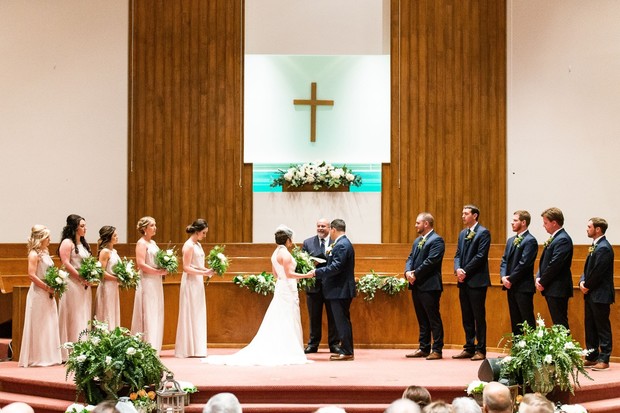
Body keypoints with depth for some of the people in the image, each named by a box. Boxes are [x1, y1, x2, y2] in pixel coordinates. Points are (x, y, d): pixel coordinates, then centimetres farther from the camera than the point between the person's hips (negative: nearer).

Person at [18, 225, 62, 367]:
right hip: (38, 294, -9)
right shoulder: (34, 254, -12)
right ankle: (38, 358, 2)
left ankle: (48, 357, 16)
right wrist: (47, 288, -17)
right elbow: (32, 275, -20)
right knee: (39, 326, -3)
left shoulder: (44, 253, 14)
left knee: (49, 326, 10)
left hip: (47, 295, 9)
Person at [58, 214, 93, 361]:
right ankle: (70, 353, -5)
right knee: (73, 317, -7)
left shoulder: (83, 243, 18)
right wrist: (81, 278, -17)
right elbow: (66, 263, -15)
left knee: (84, 318, 7)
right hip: (72, 284, -8)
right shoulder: (67, 243, -7)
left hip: (84, 285, 8)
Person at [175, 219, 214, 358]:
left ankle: (196, 349, 12)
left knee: (198, 315, 9)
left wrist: (207, 270, 2)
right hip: (190, 283, -9)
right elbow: (186, 268, -17)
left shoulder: (198, 245, 14)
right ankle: (190, 350, -2)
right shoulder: (188, 246, -13)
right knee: (191, 315, -5)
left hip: (198, 283, 9)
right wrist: (204, 273, -21)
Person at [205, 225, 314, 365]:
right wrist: (305, 276, -15)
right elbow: (289, 273, -21)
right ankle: (287, 353, -5)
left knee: (277, 322, 10)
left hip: (280, 287, 9)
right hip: (287, 289, -9)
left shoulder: (275, 253, 12)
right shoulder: (285, 253, -15)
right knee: (287, 323, -5)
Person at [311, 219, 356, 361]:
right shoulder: (343, 243, 15)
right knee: (343, 321, 13)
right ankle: (346, 350, 18)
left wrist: (317, 272, -18)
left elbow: (336, 267, -24)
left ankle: (346, 352, -4)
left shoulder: (341, 245, -17)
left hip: (340, 290, -11)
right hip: (341, 290, 11)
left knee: (342, 321, -7)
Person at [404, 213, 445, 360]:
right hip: (417, 286, 9)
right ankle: (424, 348, 18)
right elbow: (410, 258, 14)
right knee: (422, 320, 13)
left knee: (434, 319, -4)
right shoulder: (417, 241, 18)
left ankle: (437, 350, -1)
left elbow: (430, 261, -18)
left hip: (429, 286, -9)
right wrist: (408, 272, -6)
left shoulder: (436, 240, -9)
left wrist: (415, 274, -15)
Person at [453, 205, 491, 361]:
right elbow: (458, 255, 14)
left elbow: (480, 256, -14)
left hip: (477, 281, -7)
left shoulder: (483, 233, -6)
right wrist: (457, 269, -6)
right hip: (464, 281, 7)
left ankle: (481, 350, 1)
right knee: (466, 317, 10)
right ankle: (469, 348, 15)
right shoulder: (462, 233, 17)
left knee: (479, 317, -3)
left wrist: (465, 271, -15)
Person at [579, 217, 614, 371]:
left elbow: (598, 272, -21)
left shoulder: (604, 248, -17)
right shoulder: (595, 246, 14)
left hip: (600, 295, -10)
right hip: (590, 294, 10)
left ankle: (604, 359, 1)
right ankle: (592, 357, 20)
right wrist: (583, 282, 1)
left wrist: (588, 286, -9)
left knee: (602, 328, -3)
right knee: (590, 326, 13)